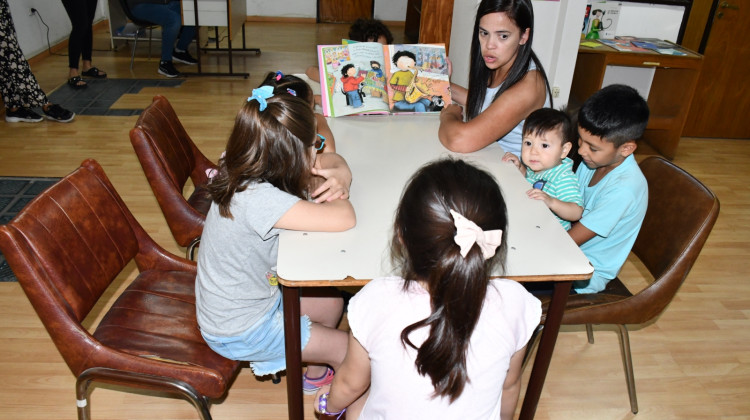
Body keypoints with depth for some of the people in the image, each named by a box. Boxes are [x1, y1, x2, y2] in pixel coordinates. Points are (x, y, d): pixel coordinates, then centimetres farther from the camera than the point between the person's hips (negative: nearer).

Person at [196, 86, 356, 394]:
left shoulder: (249, 171, -11)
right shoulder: (257, 198, -39)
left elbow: (332, 159, 1)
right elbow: (344, 219, -44)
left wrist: (341, 176, -23)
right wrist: (339, 195, -21)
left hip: (258, 296, 8)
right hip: (239, 331, -8)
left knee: (332, 302, 21)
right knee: (348, 349, 2)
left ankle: (317, 374, 44)